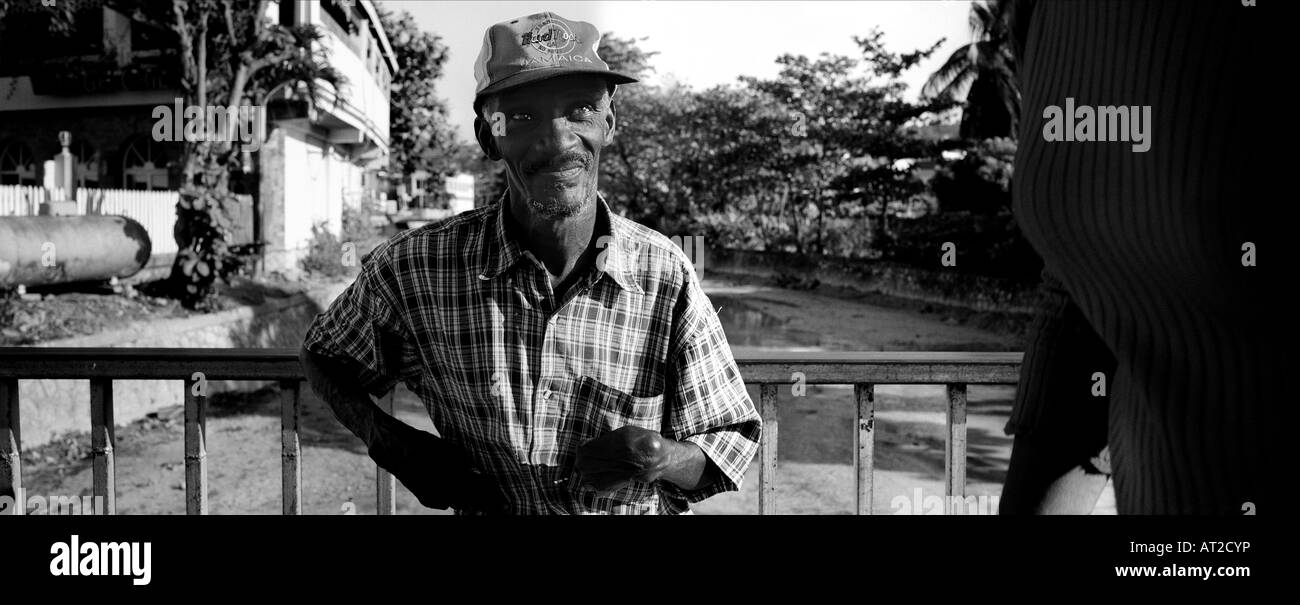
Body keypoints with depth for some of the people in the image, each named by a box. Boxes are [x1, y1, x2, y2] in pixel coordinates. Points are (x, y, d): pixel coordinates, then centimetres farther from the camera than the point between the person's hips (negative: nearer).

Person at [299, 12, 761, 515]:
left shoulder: (665, 279, -17)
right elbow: (323, 356, 2)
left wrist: (664, 457, -29)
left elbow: (734, 443, -9)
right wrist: (392, 445, -14)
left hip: (640, 507, 1)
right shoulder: (414, 268, -16)